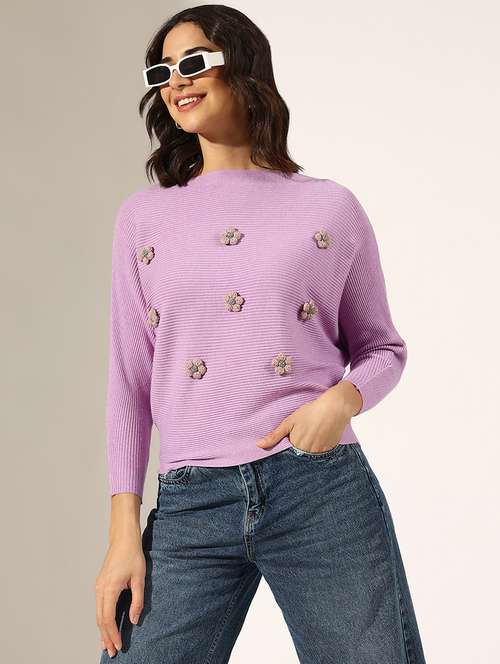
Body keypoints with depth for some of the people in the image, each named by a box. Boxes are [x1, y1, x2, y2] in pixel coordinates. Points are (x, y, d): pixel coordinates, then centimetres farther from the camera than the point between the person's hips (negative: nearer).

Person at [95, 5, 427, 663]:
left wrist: (343, 398, -9)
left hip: (324, 492, -1)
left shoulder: (331, 207, 7)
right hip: (190, 507, 1)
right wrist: (125, 532, 3)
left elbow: (382, 348, 14)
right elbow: (130, 378, 9)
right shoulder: (144, 216, 12)